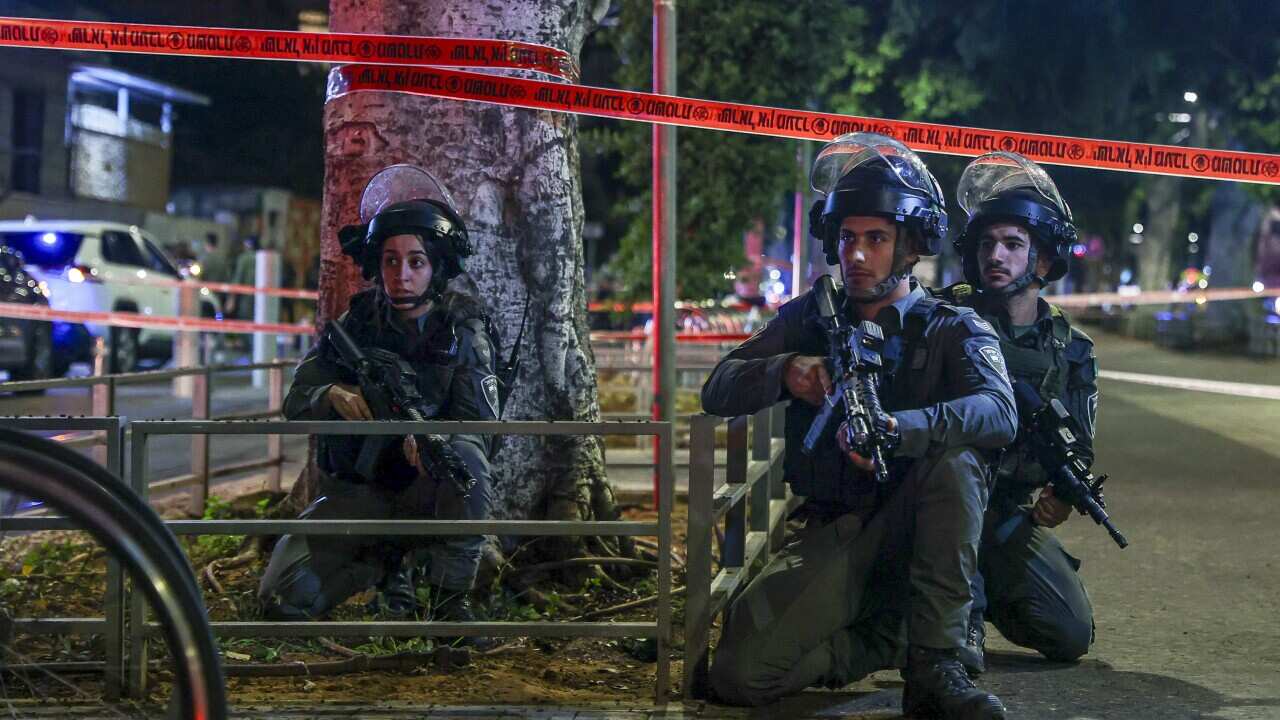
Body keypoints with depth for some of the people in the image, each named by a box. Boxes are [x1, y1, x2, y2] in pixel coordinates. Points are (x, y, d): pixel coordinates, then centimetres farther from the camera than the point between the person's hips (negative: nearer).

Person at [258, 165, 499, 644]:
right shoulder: (356, 324, -1)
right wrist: (332, 395, -26)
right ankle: (389, 563, 12)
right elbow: (295, 402, -1)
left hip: (429, 490, -2)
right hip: (357, 491, 3)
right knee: (284, 598, -15)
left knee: (466, 457, -37)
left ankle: (451, 598, -21)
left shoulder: (463, 333, -7)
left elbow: (480, 424, -18)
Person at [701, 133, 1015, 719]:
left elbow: (1000, 413, -20)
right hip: (833, 534, 2)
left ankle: (933, 666, -26)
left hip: (916, 531, -2)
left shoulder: (953, 329, 1)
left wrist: (897, 428, -39)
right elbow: (718, 391, 5)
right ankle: (891, 636, 3)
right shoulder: (810, 317, 12)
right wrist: (784, 372, -18)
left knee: (954, 457, -35)